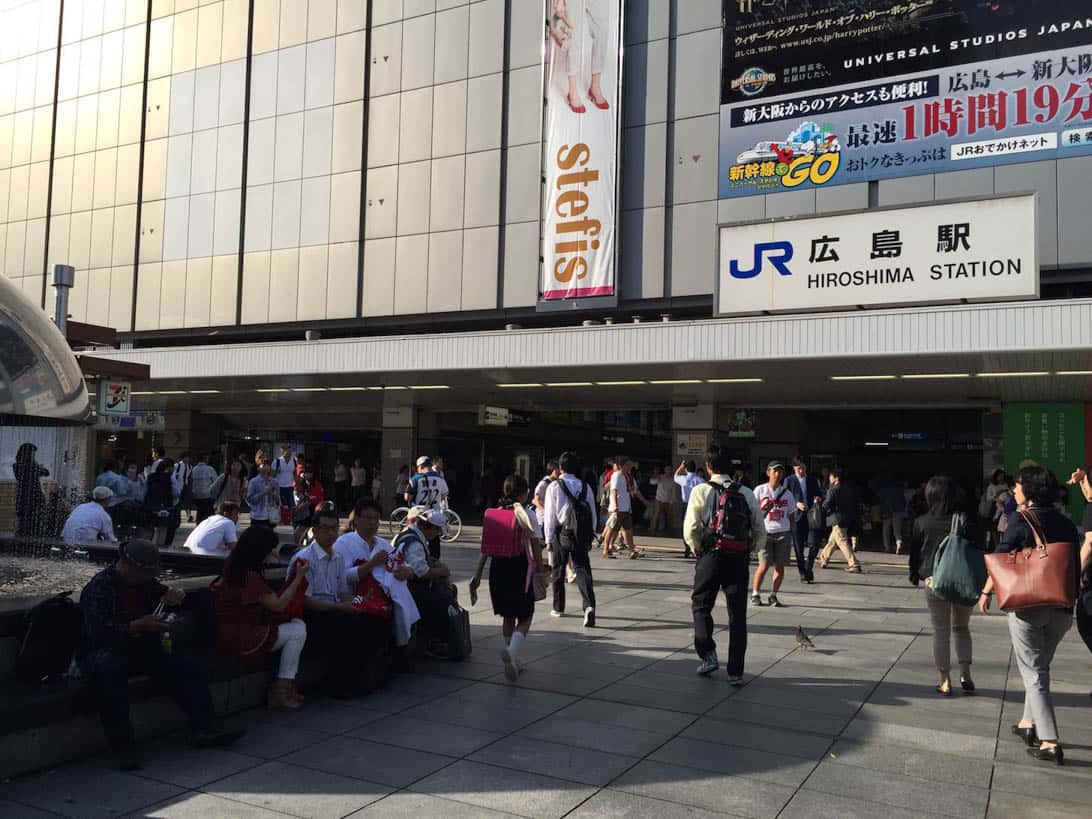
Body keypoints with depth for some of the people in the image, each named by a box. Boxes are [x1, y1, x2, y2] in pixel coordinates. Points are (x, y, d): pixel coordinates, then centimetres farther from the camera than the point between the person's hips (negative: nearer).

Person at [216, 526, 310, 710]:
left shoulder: (234, 568, 6)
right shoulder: (250, 576, -24)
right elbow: (279, 605, -16)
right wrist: (299, 576, -11)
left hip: (234, 630, 10)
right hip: (239, 637, -10)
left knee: (298, 624, 7)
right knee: (298, 631, -7)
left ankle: (286, 686, 9)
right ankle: (281, 692, 2)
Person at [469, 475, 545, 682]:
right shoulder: (527, 515, -6)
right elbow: (536, 550, -7)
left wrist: (477, 576, 5)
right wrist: (540, 571, 4)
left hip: (498, 569, 4)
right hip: (520, 569, -4)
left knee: (507, 616, 20)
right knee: (525, 618, 6)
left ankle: (513, 661, 26)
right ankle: (511, 649, -21)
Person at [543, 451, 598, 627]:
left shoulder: (554, 487, -6)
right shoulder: (585, 486, 3)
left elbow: (550, 514, -6)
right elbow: (592, 512, 6)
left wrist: (549, 539, 0)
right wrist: (590, 535, 15)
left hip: (561, 533, -2)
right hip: (581, 534, 2)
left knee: (558, 570, 14)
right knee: (582, 569, 0)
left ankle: (558, 608, 24)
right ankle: (589, 606, -19)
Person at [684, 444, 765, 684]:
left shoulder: (701, 491, -3)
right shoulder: (747, 493, 6)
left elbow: (690, 530, -6)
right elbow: (760, 533, 6)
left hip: (710, 557, -2)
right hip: (739, 560, 2)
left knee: (701, 606, 17)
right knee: (738, 615, 8)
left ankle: (708, 655, 4)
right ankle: (735, 672, 10)